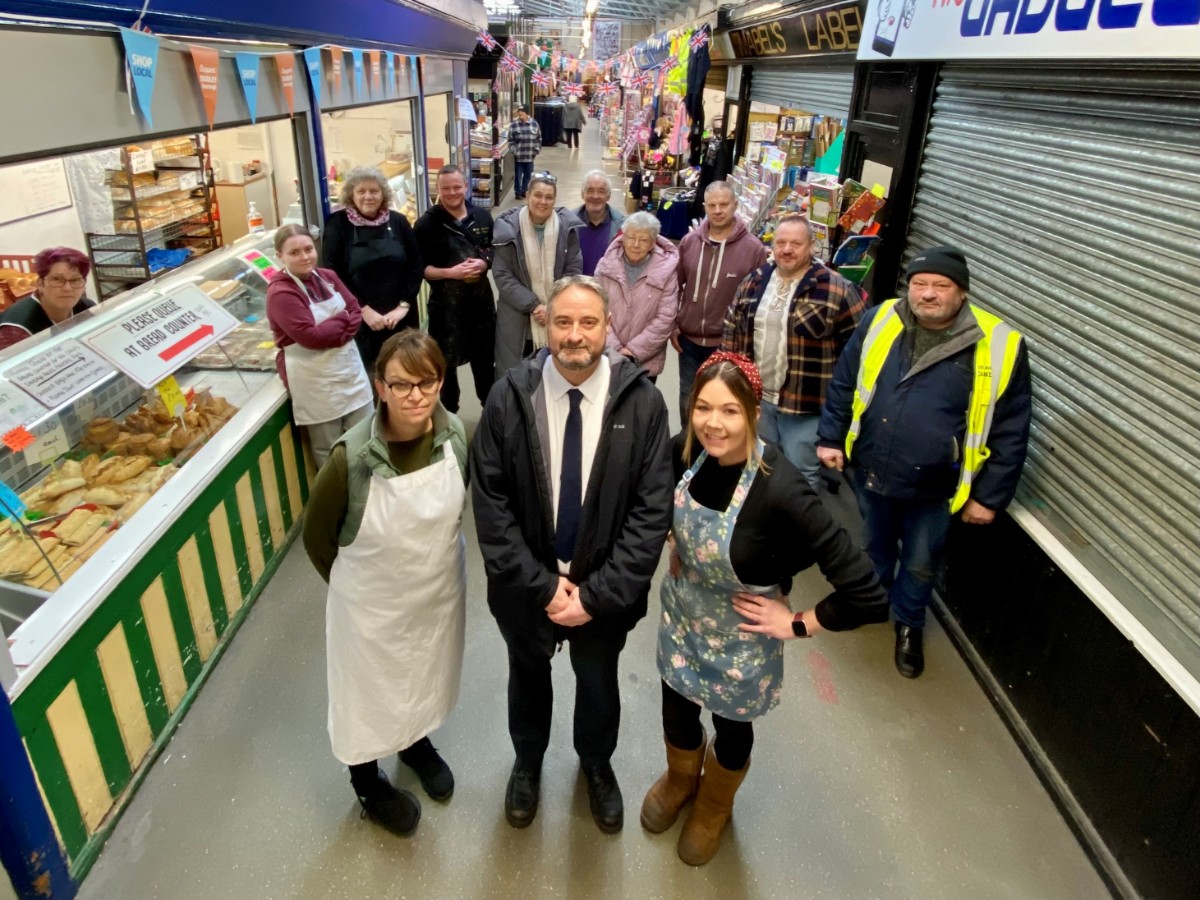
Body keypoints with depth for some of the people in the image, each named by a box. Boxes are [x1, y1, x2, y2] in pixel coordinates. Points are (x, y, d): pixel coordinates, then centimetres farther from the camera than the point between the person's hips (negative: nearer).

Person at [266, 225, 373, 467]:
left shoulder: (327, 276, 6)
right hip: (314, 379, -7)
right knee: (329, 450, 8)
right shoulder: (280, 293, -16)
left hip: (350, 366, 7)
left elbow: (356, 312, 4)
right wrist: (343, 319, -10)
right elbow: (311, 336, -23)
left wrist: (332, 330, -14)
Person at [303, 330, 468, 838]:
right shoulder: (352, 457, -29)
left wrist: (432, 549, 8)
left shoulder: (454, 435, -18)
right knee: (369, 690, 20)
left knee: (425, 676, 28)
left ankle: (416, 741, 60)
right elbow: (316, 535, -12)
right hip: (373, 604, -3)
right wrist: (356, 583, 0)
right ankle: (367, 782, 50)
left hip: (440, 590, 4)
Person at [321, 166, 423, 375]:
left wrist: (403, 306, -8)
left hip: (400, 317, 3)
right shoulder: (337, 225, -2)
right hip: (359, 321, -2)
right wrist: (364, 310, -13)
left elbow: (416, 265, 3)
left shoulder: (398, 222, 5)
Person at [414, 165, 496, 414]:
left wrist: (484, 263, -12)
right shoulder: (427, 224, -9)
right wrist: (450, 273, -24)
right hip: (445, 302, -3)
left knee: (485, 357, 18)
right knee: (446, 361, 8)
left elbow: (496, 252, 10)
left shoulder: (482, 217, 3)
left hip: (481, 298, 4)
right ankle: (448, 414, 25)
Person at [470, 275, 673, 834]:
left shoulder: (641, 401, -17)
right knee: (528, 677, 25)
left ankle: (597, 765, 57)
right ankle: (527, 763, 57)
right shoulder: (509, 397, -15)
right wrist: (542, 584, -16)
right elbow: (490, 502, -12)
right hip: (527, 586, 1)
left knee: (598, 682, 24)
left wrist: (597, 593, -17)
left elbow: (653, 509, -15)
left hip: (604, 589, 0)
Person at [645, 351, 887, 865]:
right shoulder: (687, 451, -18)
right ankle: (679, 779, 60)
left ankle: (714, 807, 56)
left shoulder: (779, 490, -35)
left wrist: (797, 625, -21)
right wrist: (675, 541, 1)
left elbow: (867, 595, -33)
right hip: (682, 616, 4)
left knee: (731, 727, 23)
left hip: (740, 639, -4)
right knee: (676, 712, 25)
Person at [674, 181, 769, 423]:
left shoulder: (753, 248, -11)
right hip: (689, 339, 4)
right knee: (688, 398, 19)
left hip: (729, 343, -3)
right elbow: (675, 287, 8)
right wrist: (673, 325, 6)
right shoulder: (689, 241, -1)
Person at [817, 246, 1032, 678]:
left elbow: (1010, 430, -8)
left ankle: (908, 623, 46)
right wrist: (831, 437, 2)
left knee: (920, 565, 18)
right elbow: (843, 383, 4)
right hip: (871, 473, 2)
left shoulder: (1000, 347, -15)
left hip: (935, 488, -2)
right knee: (875, 546, 25)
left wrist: (990, 495, -7)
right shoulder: (879, 322, -8)